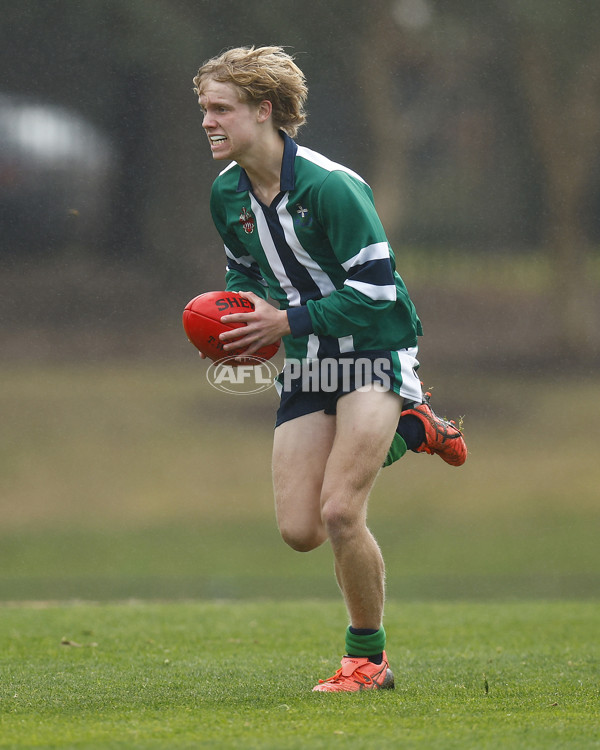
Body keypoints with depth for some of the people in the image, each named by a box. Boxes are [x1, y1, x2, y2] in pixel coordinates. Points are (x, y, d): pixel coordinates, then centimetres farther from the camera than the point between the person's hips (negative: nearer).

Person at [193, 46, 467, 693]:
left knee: (339, 512, -20)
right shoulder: (227, 192, 2)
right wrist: (240, 312, -2)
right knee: (299, 530, -1)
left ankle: (368, 658, 1)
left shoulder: (331, 186, -22)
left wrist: (287, 321, -22)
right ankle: (408, 432, 23)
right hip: (306, 369, 7)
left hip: (374, 355, -7)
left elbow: (376, 289, -21)